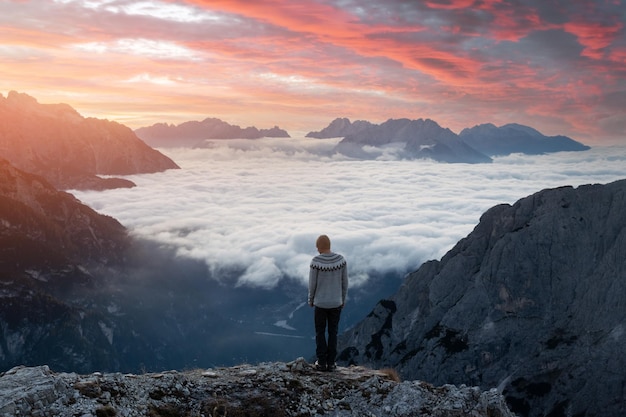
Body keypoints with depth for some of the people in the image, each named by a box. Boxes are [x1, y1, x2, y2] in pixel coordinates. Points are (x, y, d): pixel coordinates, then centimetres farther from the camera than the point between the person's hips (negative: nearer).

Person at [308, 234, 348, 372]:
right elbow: (344, 282, -2)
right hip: (336, 303, 2)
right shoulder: (341, 260, -10)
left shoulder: (315, 261, -18)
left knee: (320, 332, 14)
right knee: (333, 332, 14)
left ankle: (322, 362, 17)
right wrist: (343, 299, 13)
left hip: (320, 303, -2)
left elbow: (312, 284, -10)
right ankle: (331, 363, 17)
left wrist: (310, 300, 8)